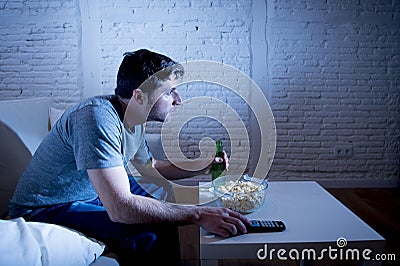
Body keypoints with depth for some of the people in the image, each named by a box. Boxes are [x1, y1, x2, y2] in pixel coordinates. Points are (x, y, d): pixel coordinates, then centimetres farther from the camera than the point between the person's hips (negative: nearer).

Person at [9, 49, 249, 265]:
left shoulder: (133, 119, -4)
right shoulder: (98, 118, -32)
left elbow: (150, 166, 15)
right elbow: (120, 208, -38)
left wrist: (203, 167, 2)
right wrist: (199, 215, -36)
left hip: (92, 192, 9)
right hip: (45, 210, -8)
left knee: (165, 214, 7)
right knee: (148, 233, -25)